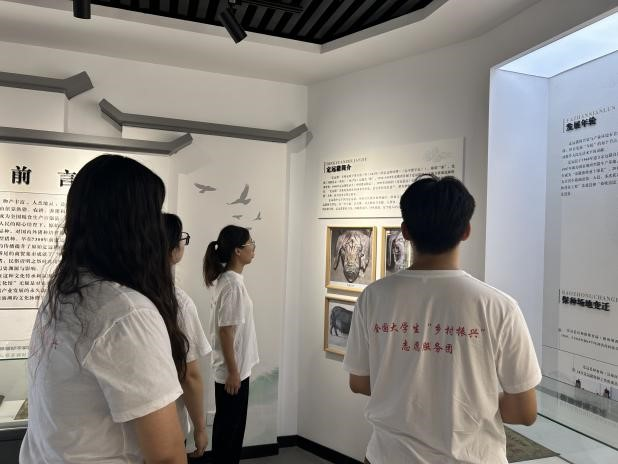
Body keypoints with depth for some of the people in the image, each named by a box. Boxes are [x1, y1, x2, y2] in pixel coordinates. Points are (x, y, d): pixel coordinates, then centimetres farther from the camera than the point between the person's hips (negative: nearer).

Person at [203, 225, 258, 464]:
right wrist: (233, 371, -18)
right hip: (232, 369, -9)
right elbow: (225, 330, -22)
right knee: (228, 425, 7)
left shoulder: (228, 279, 7)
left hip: (238, 366, 9)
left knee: (234, 423, 20)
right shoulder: (232, 283, -22)